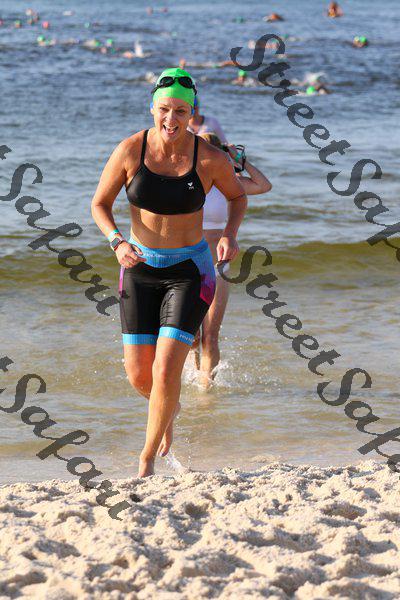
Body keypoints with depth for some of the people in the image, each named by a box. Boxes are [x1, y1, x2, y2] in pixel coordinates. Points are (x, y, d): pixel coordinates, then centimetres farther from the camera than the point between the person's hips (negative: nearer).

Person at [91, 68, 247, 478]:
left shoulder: (210, 159, -15)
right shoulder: (130, 151, -13)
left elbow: (238, 196, 6)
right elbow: (100, 205, -2)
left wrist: (230, 235, -13)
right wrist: (118, 244, -20)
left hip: (189, 271, -2)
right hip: (140, 269, 2)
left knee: (166, 371, -14)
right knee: (138, 375, 4)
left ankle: (147, 459, 7)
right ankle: (169, 410, 42)